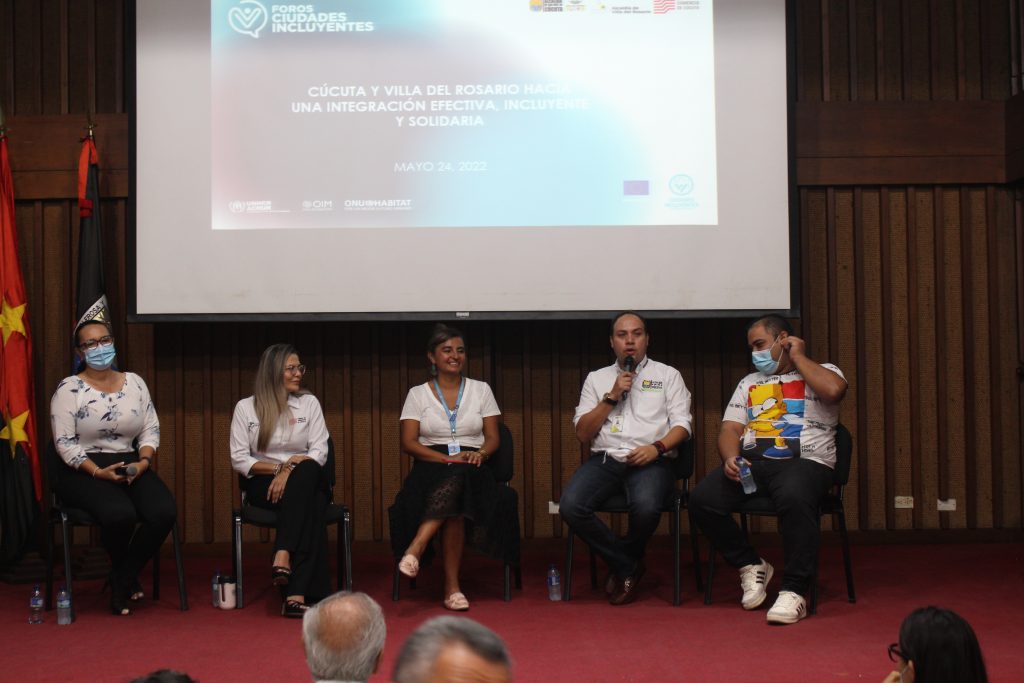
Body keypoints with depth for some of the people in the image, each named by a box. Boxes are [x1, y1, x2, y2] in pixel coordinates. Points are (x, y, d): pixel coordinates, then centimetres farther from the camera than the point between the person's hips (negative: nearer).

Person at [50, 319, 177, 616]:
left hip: (130, 465, 4)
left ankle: (122, 580, -1)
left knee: (165, 512, -24)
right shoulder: (69, 389, -3)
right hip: (81, 470, -4)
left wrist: (144, 460, -9)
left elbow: (151, 429, 10)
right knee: (121, 514, -34)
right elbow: (64, 442, -9)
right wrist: (99, 472, -19)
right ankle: (126, 578, 2)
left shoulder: (134, 383, 10)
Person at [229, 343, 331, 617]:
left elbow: (319, 453, 1)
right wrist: (279, 467, -12)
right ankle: (299, 592, -40)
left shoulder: (309, 403, 9)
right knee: (308, 511, -34)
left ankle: (283, 557, -45)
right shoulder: (246, 407, 5)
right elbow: (239, 459, -1)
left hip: (306, 482, 1)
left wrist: (290, 471, -16)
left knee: (307, 470, -37)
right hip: (263, 484, -1)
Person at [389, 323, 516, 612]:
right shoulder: (418, 394, 11)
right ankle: (451, 587, -39)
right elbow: (408, 442, 0)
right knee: (454, 503, -36)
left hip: (471, 472, 1)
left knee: (456, 482, -38)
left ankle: (415, 548, -44)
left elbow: (492, 438, 12)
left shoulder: (481, 390, 16)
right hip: (431, 468, -1)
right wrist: (448, 459, -14)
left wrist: (480, 453, -13)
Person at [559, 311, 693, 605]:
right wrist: (611, 397, 1)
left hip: (650, 461, -2)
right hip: (605, 458, 2)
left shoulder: (667, 375, 17)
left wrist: (657, 447, -13)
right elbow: (582, 433, 12)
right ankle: (627, 567, -7)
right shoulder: (596, 378, 21)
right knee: (570, 506, -28)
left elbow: (682, 424, 6)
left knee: (646, 507, -36)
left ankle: (623, 565, -2)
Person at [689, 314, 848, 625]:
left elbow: (834, 390, -12)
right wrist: (731, 458, -6)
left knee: (794, 499, -40)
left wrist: (798, 357, 1)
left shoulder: (820, 372, 14)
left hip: (803, 462, -5)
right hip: (751, 462, 5)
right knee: (701, 499, -21)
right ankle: (751, 566, -1)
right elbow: (730, 429, 16)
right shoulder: (749, 383, 28)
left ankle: (794, 591, -31)